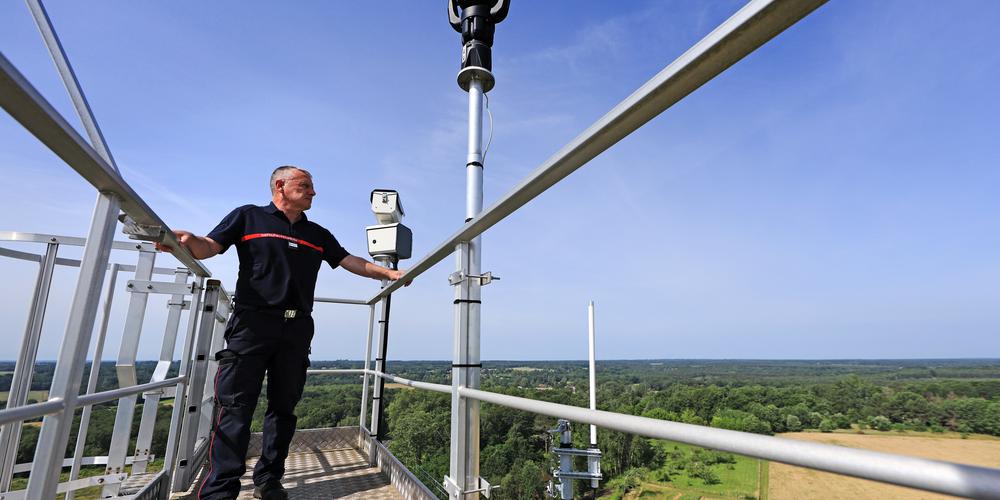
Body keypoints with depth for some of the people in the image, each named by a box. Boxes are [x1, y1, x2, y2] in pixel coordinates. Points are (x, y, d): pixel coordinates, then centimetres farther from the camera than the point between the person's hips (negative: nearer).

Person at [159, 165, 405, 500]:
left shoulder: (318, 234, 18)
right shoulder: (248, 217, 8)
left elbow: (350, 261, 18)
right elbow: (208, 248, 1)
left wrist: (387, 273, 9)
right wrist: (188, 241, -21)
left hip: (296, 329, 4)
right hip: (252, 322, -4)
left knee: (283, 406, 7)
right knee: (236, 405, -4)